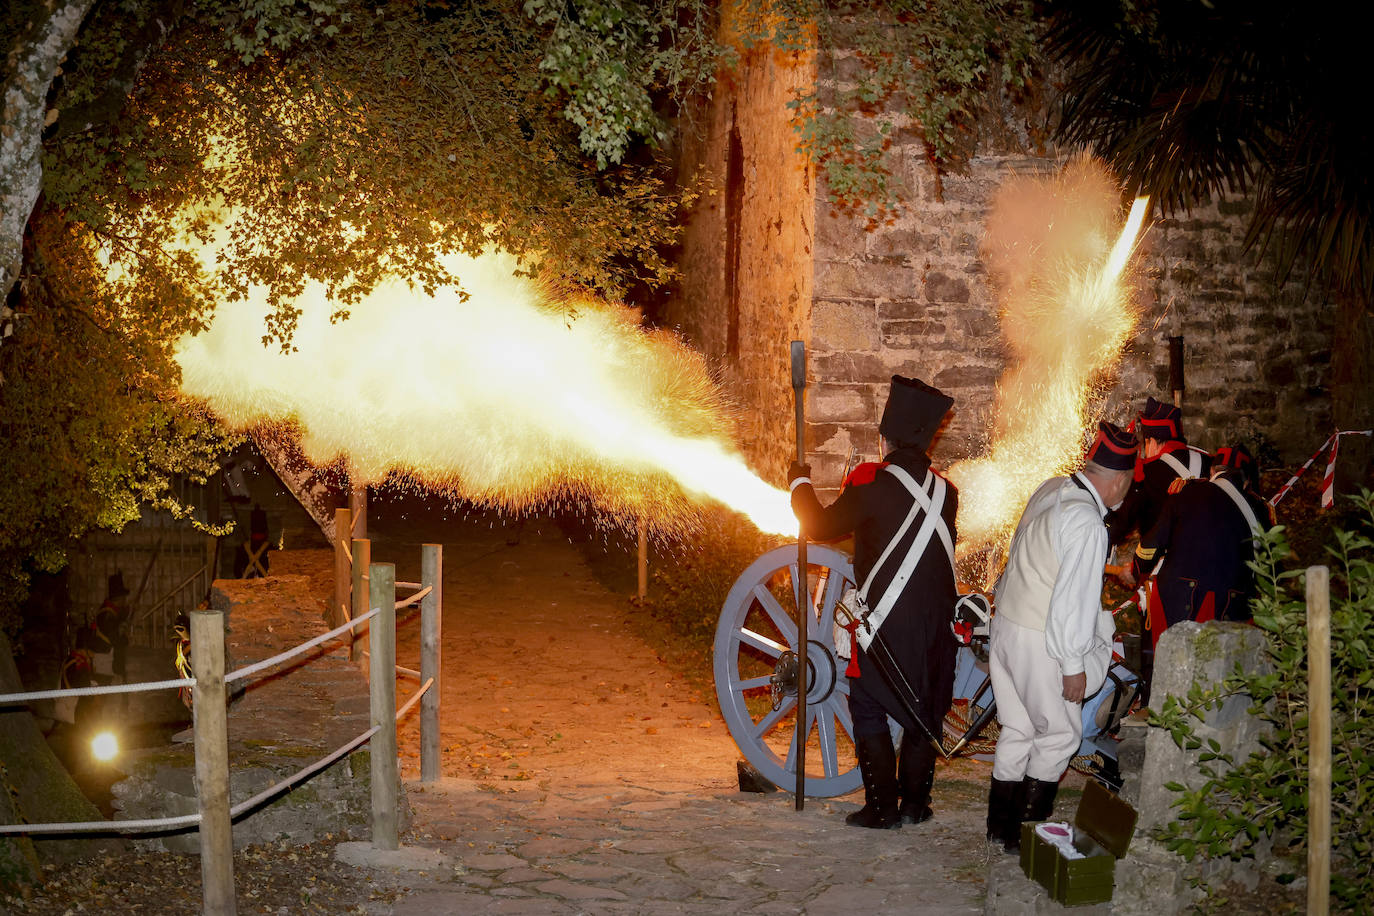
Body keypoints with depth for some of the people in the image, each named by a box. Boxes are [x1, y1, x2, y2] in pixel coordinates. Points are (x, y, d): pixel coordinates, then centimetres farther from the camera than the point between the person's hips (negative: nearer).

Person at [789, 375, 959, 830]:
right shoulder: (945, 490, 2)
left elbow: (820, 524, -2)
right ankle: (915, 801, 20)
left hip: (884, 618, -5)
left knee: (869, 708, 6)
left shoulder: (871, 483, -13)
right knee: (924, 709, 15)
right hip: (935, 620, 5)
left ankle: (882, 806, 5)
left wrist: (800, 483, 15)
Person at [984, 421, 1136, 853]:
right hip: (1041, 643, -8)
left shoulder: (1051, 490, 3)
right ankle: (1028, 833, 10)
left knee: (1017, 730, 17)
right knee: (1060, 734, 6)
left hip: (1007, 623, 8)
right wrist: (1073, 665, -15)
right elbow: (1074, 598, -22)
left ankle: (1001, 825, 25)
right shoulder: (1087, 522, -22)